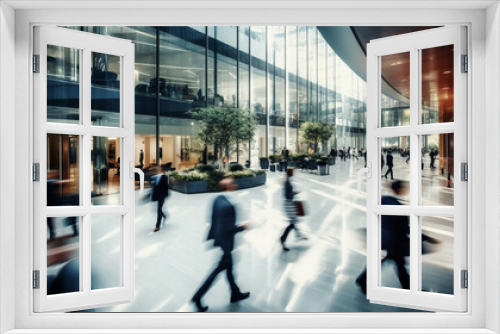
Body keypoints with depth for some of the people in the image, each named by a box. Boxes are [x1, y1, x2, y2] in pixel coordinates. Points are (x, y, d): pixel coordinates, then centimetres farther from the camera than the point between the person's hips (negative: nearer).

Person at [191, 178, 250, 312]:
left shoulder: (217, 199, -1)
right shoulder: (228, 206, -28)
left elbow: (213, 219, 7)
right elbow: (229, 229, -25)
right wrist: (242, 227, -10)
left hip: (218, 239, 9)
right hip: (225, 242, -9)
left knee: (229, 267, 23)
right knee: (217, 270, 6)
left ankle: (235, 293, 40)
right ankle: (197, 297, 15)